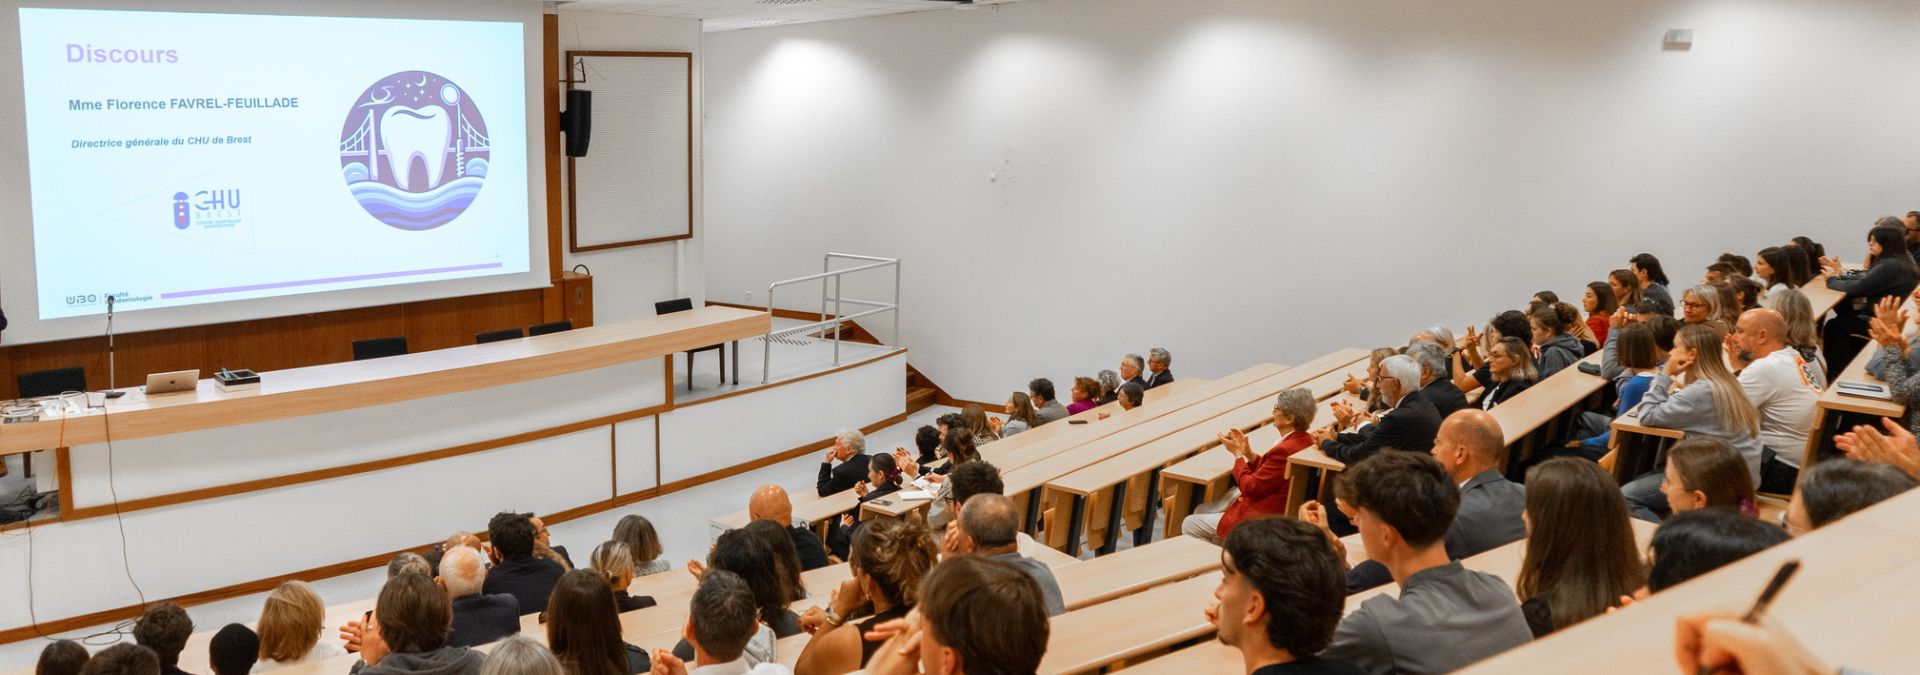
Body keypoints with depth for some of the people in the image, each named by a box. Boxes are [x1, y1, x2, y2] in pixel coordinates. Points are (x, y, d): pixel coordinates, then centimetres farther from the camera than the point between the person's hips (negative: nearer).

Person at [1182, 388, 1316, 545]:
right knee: (1201, 510, 21)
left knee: (1189, 525, -1)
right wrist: (1248, 452, 1)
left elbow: (1250, 487, -19)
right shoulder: (1304, 439, 2)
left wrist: (1237, 454, -8)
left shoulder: (1285, 450, -29)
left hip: (1261, 518, -11)